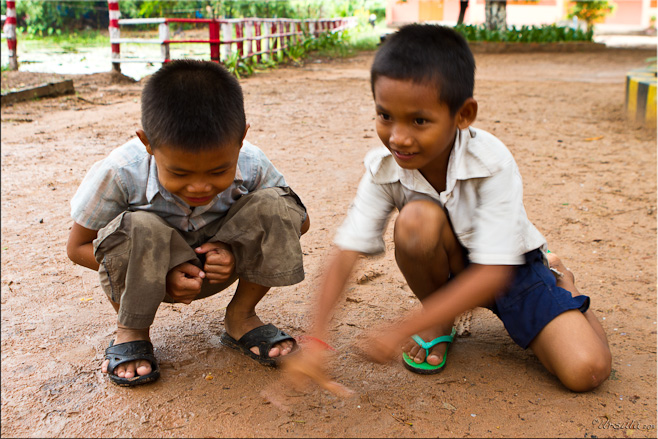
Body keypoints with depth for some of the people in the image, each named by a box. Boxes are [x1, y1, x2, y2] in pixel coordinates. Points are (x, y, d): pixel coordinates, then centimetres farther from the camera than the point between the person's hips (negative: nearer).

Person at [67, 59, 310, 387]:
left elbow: (296, 222, -7)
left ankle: (241, 317, -2)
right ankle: (131, 330, -5)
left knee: (274, 205, -23)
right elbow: (77, 247, -14)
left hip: (214, 266, 2)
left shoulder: (252, 166, -24)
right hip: (146, 277, -2)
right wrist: (162, 271, -28)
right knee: (139, 229, -36)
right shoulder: (119, 173, -29)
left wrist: (235, 249, -25)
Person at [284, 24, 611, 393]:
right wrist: (316, 340, -38)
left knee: (586, 370, -21)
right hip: (448, 268, 2)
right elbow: (346, 254, -25)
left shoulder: (492, 163, -31)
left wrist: (404, 329, -40)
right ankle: (439, 322, -2)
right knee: (416, 219, -34)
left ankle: (559, 280, 14)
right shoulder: (384, 169, -21)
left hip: (510, 268, -1)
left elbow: (492, 274, -34)